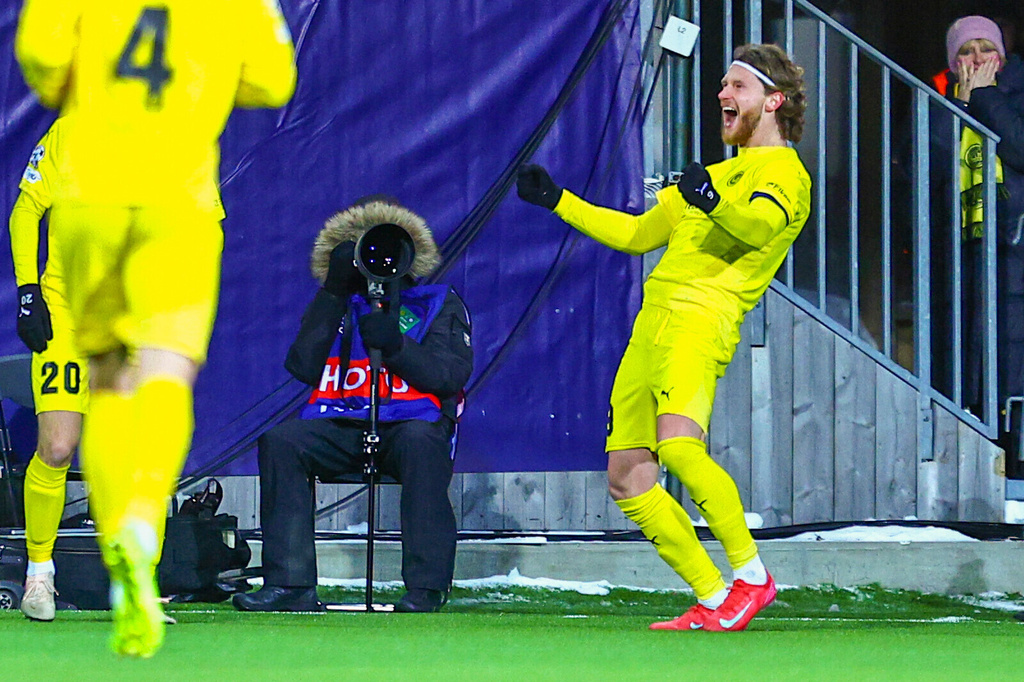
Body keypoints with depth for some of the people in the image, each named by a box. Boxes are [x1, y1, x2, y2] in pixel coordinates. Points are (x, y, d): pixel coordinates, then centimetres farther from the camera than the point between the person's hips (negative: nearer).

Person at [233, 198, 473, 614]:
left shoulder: (439, 303, 14)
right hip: (342, 424, 3)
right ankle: (290, 584, -28)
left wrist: (396, 345, -16)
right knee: (280, 441, -25)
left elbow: (451, 375, -2)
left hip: (412, 420, -3)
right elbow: (302, 367, 5)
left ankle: (426, 588, -38)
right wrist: (332, 295, 2)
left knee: (420, 442, -39)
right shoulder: (336, 304, 22)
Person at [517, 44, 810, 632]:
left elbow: (762, 224, -22)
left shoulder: (784, 173, 2)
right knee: (627, 479, 0)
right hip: (651, 323, 9)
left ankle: (751, 574, -19)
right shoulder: (722, 173, 30)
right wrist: (558, 201, 36)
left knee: (678, 444, -31)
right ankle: (714, 600, 2)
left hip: (699, 320, -9)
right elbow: (637, 232, 39)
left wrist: (715, 203, -42)